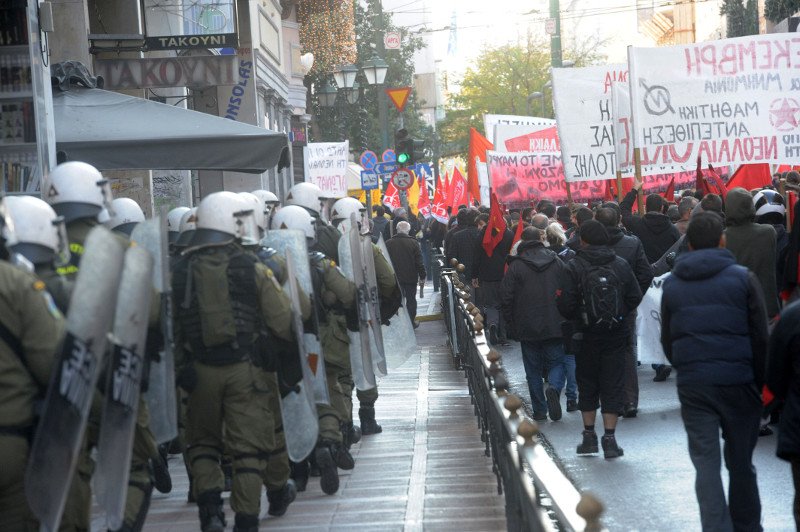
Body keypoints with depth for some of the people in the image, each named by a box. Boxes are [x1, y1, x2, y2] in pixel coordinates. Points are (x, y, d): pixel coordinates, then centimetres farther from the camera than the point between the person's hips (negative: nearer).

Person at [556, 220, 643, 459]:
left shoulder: (574, 267, -11)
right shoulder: (621, 265, -2)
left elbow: (565, 305, -13)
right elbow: (635, 297, 2)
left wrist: (577, 319, 7)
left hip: (587, 335, -1)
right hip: (616, 334, 1)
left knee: (587, 385, 13)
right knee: (612, 385, 4)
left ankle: (589, 437, 17)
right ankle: (610, 438, -1)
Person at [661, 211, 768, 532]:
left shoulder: (672, 284, 6)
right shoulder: (742, 278, -3)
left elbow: (667, 341, 13)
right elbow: (760, 337, -2)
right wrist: (761, 382, 7)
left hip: (692, 385, 1)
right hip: (738, 382, -1)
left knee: (706, 463, 3)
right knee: (741, 463, 11)